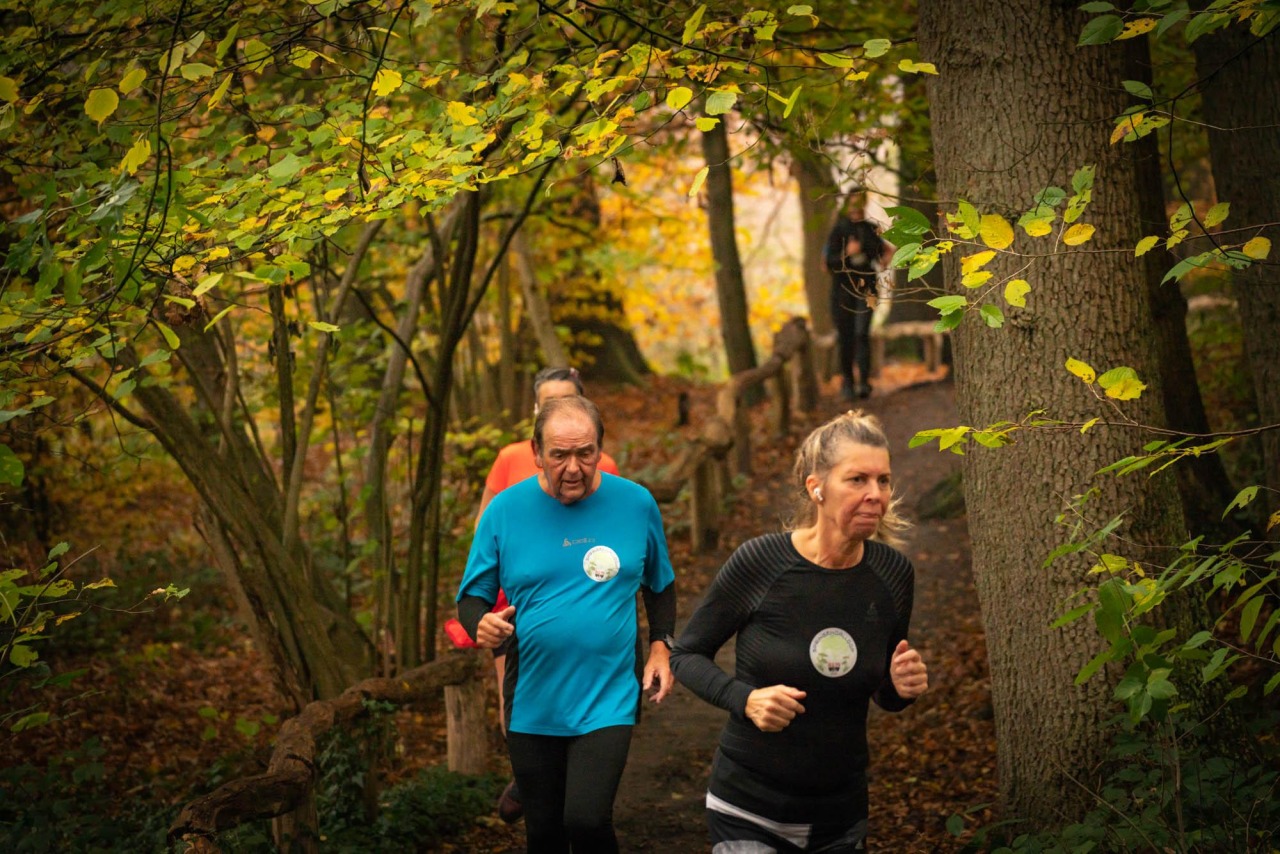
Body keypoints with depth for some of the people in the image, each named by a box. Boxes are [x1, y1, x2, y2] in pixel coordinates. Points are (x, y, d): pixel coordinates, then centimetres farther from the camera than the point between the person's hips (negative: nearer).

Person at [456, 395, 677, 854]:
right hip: (533, 705, 2)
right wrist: (482, 624, -20)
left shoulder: (635, 503, -2)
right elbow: (471, 597, 2)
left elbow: (660, 584, 13)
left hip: (607, 700, -2)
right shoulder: (505, 510, -4)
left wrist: (661, 646, 1)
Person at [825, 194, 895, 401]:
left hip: (866, 287, 1)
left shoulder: (872, 229, 8)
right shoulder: (838, 230, -1)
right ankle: (847, 381, 16)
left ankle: (864, 382, -16)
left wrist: (884, 260, -1)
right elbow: (830, 262, -7)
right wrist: (846, 254, -22)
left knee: (862, 333, -13)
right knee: (845, 336, 2)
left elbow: (880, 255, 21)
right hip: (843, 286, -1)